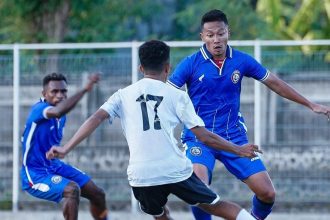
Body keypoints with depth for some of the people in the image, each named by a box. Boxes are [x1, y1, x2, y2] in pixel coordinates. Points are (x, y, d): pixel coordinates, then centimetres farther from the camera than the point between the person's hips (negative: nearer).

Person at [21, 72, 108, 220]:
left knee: (98, 195, 9)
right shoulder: (38, 109, -24)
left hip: (55, 167, 9)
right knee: (72, 189, -33)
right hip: (35, 174, -9)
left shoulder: (61, 117, 5)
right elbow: (57, 111, -47)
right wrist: (84, 89, -50)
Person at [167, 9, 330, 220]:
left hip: (234, 137, 3)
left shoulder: (242, 60, -1)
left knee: (267, 193, -3)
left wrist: (311, 104, 14)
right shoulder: (190, 64, -10)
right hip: (199, 137, -3)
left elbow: (275, 83, 10)